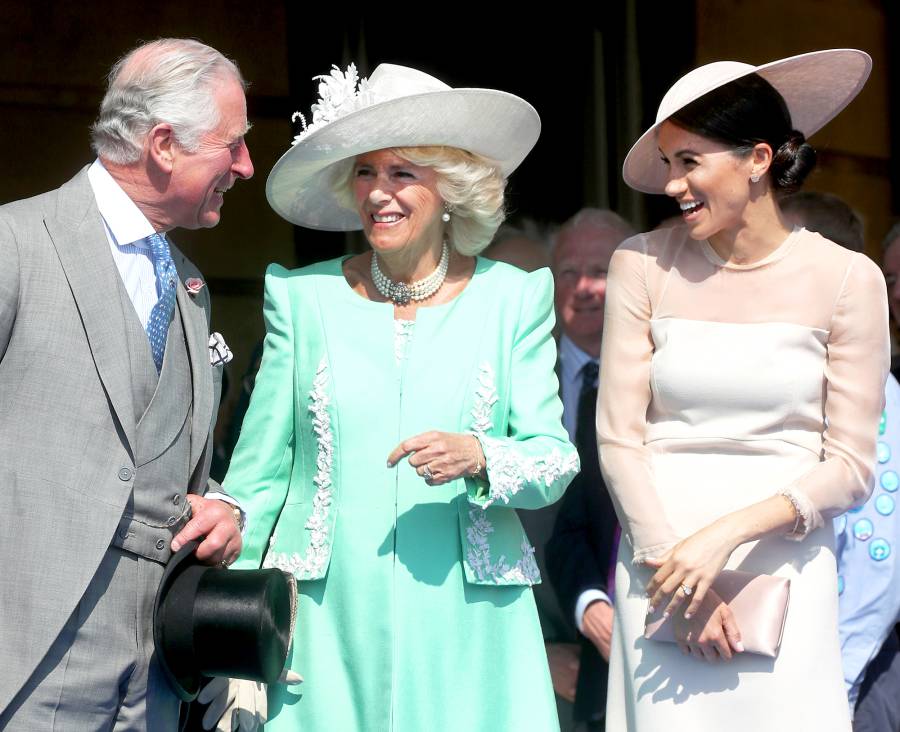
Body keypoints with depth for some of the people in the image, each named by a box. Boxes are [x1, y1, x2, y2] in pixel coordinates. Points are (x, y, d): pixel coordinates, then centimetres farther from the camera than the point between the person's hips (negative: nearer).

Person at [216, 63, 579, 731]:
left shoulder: (514, 298, 4)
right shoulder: (304, 297, 4)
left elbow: (556, 461, 2)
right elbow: (258, 473, 6)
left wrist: (479, 457, -19)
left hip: (465, 635, 0)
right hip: (328, 629, 0)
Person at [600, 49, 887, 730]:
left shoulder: (847, 279, -2)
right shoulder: (643, 265, 1)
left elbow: (851, 467, -3)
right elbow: (618, 436, 0)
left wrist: (727, 533, -14)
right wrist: (674, 565, -9)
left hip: (786, 564, -1)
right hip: (660, 552, 1)